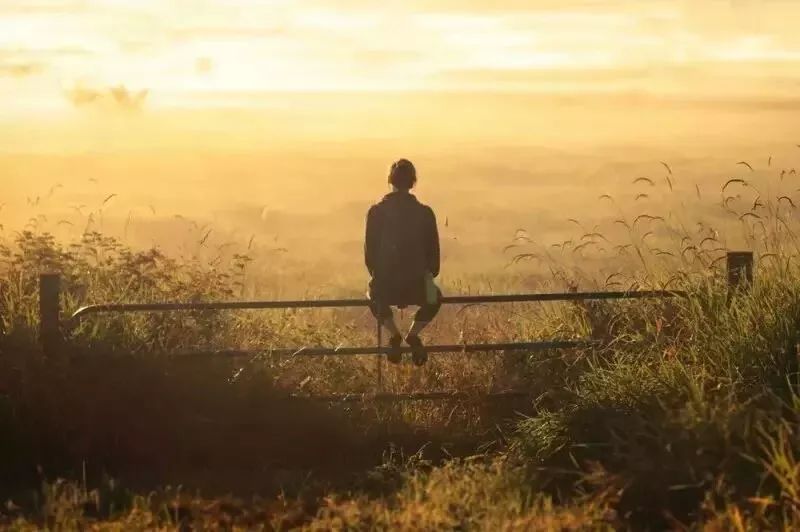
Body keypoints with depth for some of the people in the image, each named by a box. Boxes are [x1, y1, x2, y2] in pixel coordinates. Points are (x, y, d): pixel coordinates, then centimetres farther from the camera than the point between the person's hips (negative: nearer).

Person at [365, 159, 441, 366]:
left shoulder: (376, 212, -3)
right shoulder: (425, 213, -3)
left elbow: (369, 251, 3)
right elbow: (433, 252, 4)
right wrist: (429, 276, 21)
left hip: (385, 287, 0)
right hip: (416, 286, 0)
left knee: (374, 297, 36)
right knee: (434, 298, 35)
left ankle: (393, 334, 13)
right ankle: (413, 334, 12)